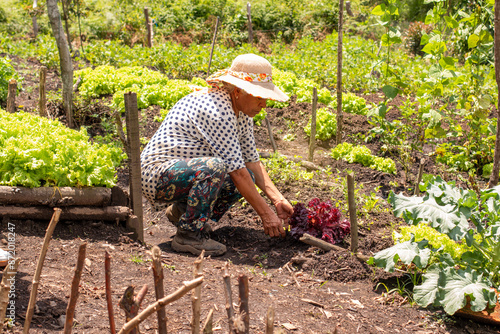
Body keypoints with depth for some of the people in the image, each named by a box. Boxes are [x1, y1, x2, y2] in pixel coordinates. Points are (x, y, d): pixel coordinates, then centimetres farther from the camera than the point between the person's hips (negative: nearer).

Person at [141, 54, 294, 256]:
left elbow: (252, 162, 8)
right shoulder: (217, 109, -25)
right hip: (156, 174, -10)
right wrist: (266, 214, -22)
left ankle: (182, 210, 13)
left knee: (247, 179, 1)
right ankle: (188, 235, -18)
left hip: (183, 169, 10)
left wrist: (278, 200, -3)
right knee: (214, 167, -34)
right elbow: (236, 170, -26)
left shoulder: (241, 112, 5)